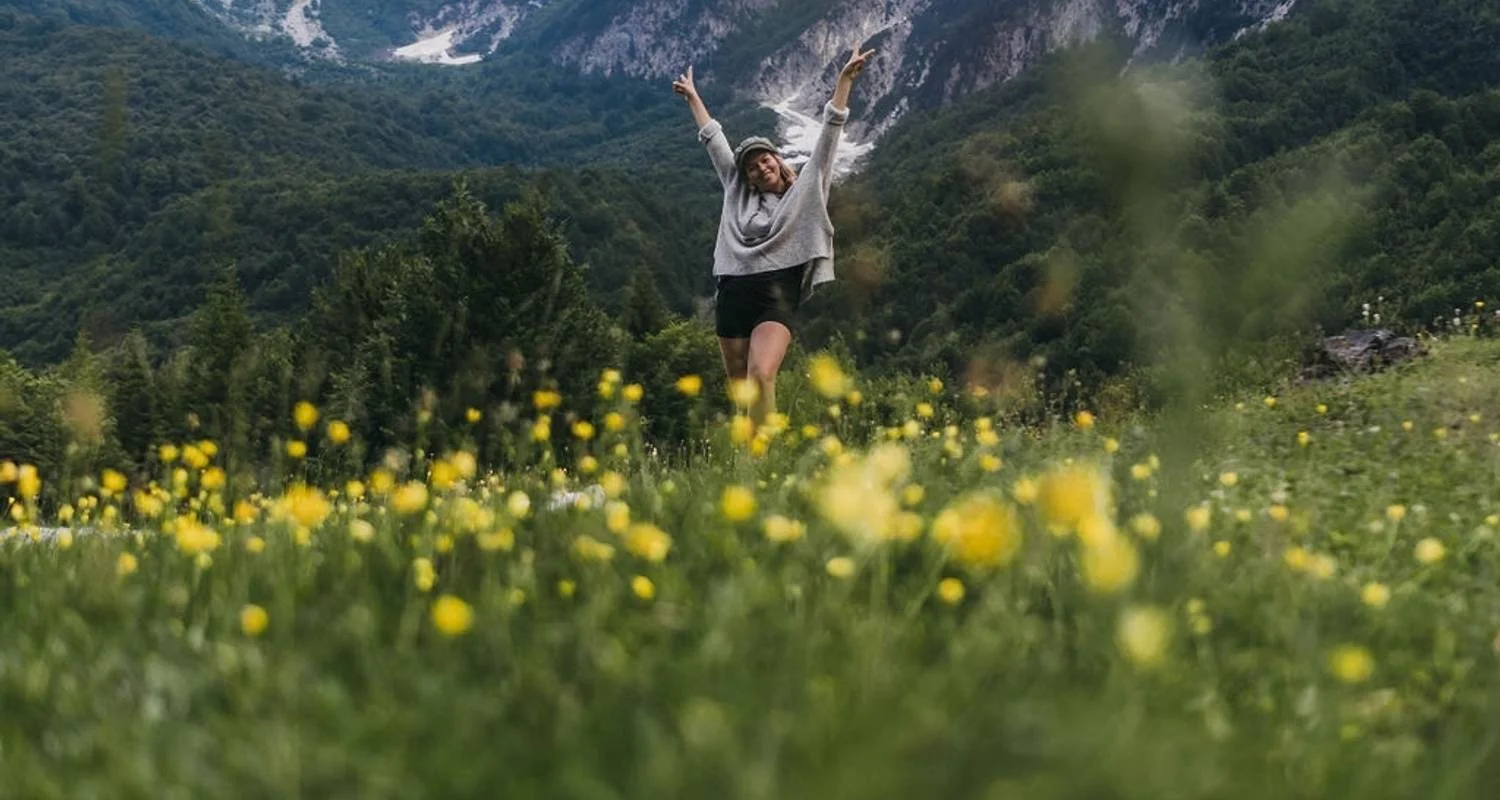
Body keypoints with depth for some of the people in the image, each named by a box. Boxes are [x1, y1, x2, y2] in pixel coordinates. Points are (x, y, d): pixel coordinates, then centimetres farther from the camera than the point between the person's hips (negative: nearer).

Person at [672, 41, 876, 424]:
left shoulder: (805, 191, 11)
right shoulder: (737, 193, 20)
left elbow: (829, 134, 7)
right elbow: (714, 140, 30)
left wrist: (845, 79, 3)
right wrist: (693, 97, 39)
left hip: (776, 296, -5)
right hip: (732, 295, 5)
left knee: (761, 377, -26)